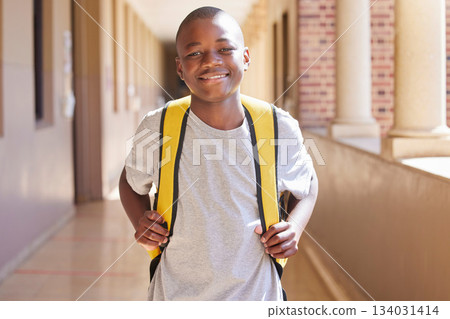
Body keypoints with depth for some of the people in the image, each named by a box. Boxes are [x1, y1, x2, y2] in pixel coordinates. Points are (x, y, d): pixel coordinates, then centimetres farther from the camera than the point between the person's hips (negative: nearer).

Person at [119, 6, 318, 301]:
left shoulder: (280, 130, -9)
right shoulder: (156, 130, -9)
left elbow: (307, 186, 10)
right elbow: (131, 182, 12)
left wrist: (295, 227, -7)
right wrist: (140, 221, -7)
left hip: (256, 293, 0)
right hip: (175, 296, 0)